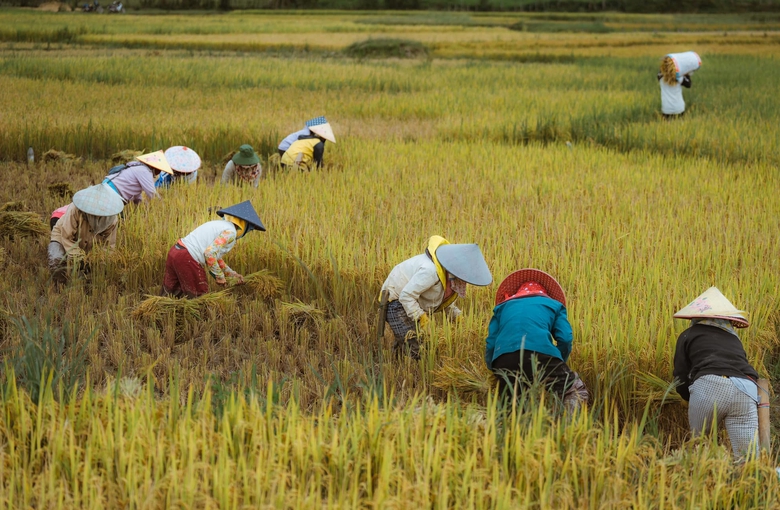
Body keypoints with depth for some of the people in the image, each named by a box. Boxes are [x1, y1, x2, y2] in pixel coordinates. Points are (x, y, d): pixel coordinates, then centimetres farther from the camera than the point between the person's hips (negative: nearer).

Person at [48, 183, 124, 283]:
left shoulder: (112, 219, -24)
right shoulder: (75, 210, -35)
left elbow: (109, 245, -14)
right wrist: (80, 261, -31)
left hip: (88, 248, 4)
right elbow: (67, 238, -29)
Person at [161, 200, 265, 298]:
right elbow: (209, 254, -18)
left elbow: (215, 257, 25)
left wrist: (232, 274, 24)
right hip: (187, 260, -9)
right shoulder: (230, 231, -7)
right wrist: (220, 276, -6)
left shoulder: (219, 225, 21)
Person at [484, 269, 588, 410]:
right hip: (541, 354, -2)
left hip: (503, 360, 3)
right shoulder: (554, 304, 28)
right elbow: (565, 339, 11)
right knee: (576, 391, 15)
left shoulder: (502, 306, 33)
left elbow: (490, 344, 20)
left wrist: (498, 374, 29)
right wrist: (555, 369, 24)